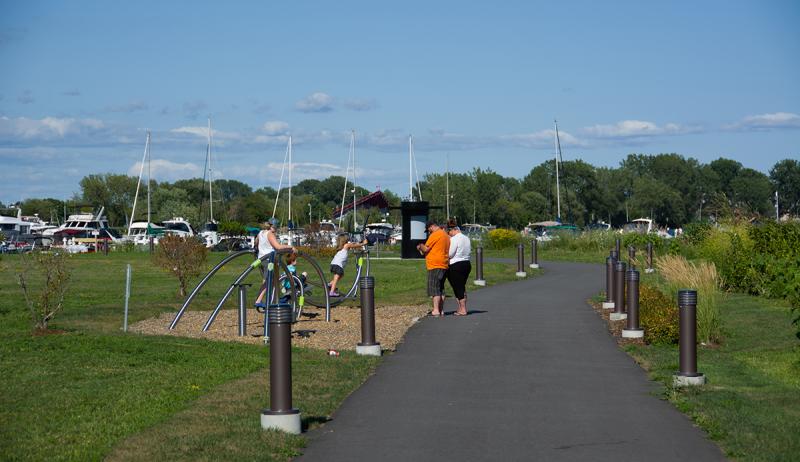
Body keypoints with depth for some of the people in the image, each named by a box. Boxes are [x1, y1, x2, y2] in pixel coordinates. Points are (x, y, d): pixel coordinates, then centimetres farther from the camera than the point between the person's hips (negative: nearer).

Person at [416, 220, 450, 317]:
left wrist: (420, 246, 10)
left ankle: (436, 310, -13)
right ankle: (441, 310, 12)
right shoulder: (446, 235, 19)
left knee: (434, 288, -9)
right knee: (441, 288, 12)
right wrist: (423, 249, 23)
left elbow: (426, 249, -10)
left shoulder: (435, 235, -11)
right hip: (444, 265, 9)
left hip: (435, 265, -9)